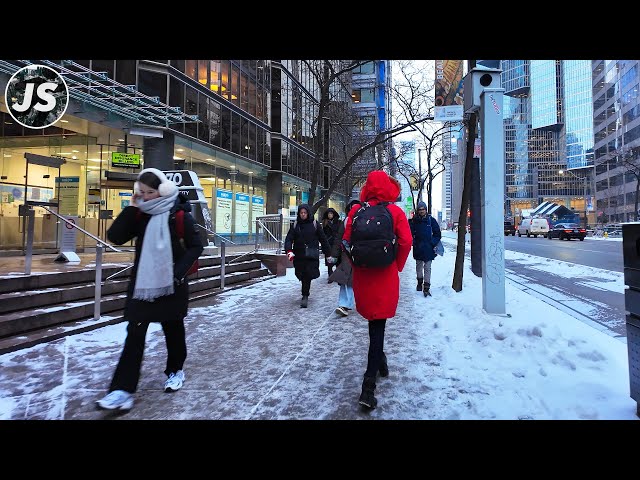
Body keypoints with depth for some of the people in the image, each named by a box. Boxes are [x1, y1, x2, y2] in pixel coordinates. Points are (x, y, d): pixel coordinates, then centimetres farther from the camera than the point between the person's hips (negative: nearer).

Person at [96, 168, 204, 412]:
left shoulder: (179, 215, -9)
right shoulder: (139, 215, 3)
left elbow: (196, 246, -6)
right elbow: (115, 237, -5)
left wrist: (179, 273, -15)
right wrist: (131, 207, -10)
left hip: (170, 284, -3)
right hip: (142, 283, 3)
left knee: (173, 329, 13)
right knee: (134, 333, -1)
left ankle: (176, 370, 35)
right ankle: (123, 390, 3)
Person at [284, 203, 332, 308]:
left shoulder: (315, 224, 2)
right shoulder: (295, 225, 8)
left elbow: (323, 240, 6)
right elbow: (289, 239, 0)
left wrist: (328, 254, 7)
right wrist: (289, 251, -18)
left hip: (312, 256, -2)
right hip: (299, 255, 3)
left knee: (308, 275, -12)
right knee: (301, 275, 8)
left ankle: (305, 296, -5)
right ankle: (305, 294, 30)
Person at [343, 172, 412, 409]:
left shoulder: (356, 211, 1)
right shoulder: (395, 211, -4)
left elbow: (346, 241, 0)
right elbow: (406, 242, -12)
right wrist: (397, 266, 3)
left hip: (362, 275, 3)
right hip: (385, 276, -2)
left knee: (374, 321, 23)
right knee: (378, 325, 2)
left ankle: (379, 359, 43)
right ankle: (368, 385, -3)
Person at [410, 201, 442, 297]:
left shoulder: (431, 220, -2)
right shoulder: (414, 220, 2)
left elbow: (437, 233, 4)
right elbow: (411, 233, 10)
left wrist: (433, 244, -4)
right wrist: (414, 242, -2)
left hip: (428, 249, -2)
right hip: (418, 249, 2)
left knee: (427, 268, -4)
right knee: (419, 266, 15)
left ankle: (426, 287, -3)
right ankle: (420, 283, 32)